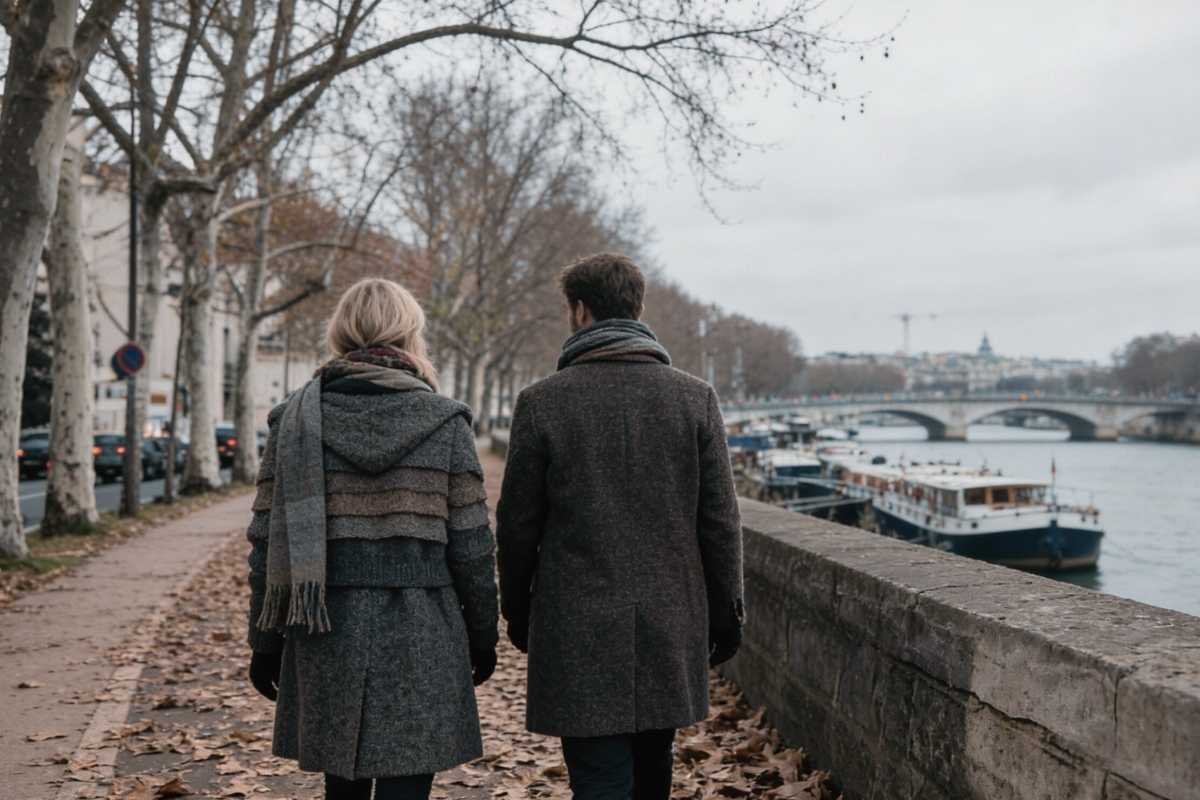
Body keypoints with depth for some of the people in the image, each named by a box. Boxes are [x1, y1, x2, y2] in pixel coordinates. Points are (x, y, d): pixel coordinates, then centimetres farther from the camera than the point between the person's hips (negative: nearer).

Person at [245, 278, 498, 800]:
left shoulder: (294, 420, 1)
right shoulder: (445, 422, -4)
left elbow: (269, 543, 1)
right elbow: (471, 547, -3)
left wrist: (266, 641, 10)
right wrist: (483, 634, 10)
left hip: (327, 635, 3)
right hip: (419, 635, -2)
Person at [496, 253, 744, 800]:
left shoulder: (541, 401, -6)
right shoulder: (694, 397, 0)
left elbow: (517, 523, -1)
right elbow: (720, 521, 1)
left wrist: (516, 611, 12)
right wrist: (726, 613, 10)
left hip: (577, 630, -3)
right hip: (671, 624, 3)